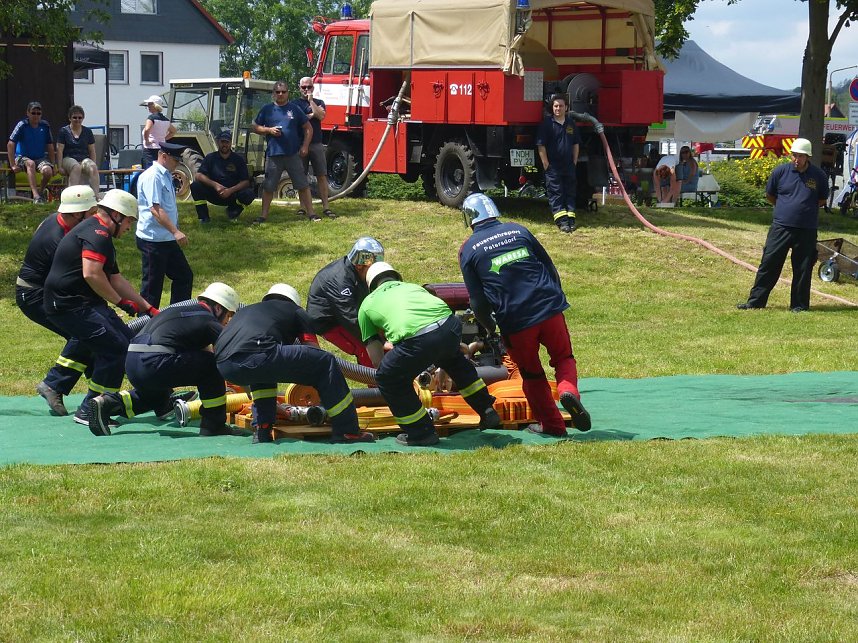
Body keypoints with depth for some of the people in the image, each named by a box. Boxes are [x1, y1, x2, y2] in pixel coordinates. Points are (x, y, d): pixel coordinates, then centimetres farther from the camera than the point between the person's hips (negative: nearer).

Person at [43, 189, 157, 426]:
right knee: (116, 348, -15)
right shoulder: (97, 234, -14)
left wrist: (148, 308, 24)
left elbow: (115, 278, 26)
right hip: (69, 306, -11)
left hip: (86, 304, 11)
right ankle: (88, 412, -8)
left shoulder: (100, 235, 22)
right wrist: (121, 302, -16)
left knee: (127, 340, 12)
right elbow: (91, 274, -28)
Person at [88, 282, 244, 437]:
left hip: (131, 363, 9)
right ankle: (213, 424, 7)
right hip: (154, 364, -9)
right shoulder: (208, 320, 3)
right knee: (212, 365, 3)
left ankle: (107, 403, 17)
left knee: (157, 397, 36)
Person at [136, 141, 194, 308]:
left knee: (184, 276, 14)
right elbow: (155, 208, -26)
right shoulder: (152, 176, -16)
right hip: (153, 240, -10)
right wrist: (175, 231, -31)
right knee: (153, 284, -3)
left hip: (167, 239, 10)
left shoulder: (165, 176, 14)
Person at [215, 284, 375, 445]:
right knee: (326, 362, 8)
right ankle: (346, 431, 6)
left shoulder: (245, 311, 43)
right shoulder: (296, 312, 29)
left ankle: (262, 430, 26)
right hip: (255, 357, -6)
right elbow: (314, 351, 26)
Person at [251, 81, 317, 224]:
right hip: (273, 154, 0)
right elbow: (255, 127, 12)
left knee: (303, 184, 0)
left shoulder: (294, 110, 7)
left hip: (293, 154, 0)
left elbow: (308, 129, 10)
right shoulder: (267, 110, 8)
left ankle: (311, 214, 6)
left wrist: (305, 146, -1)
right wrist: (269, 130, -6)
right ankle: (263, 215, 11)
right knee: (268, 187, 3)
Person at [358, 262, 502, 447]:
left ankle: (421, 433, 22)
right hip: (451, 325, 5)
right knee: (453, 360, 39)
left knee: (389, 379, 19)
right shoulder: (413, 287, 37)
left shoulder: (367, 304, 27)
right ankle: (488, 412, 45)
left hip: (418, 340, -5)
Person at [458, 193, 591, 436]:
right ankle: (568, 390, -10)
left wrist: (489, 326, 20)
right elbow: (550, 269, 14)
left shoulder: (468, 250, 5)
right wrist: (555, 299, 27)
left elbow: (478, 301, 4)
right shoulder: (518, 230, 11)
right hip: (549, 309, 1)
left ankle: (551, 424, 18)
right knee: (563, 358, 19)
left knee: (531, 374, 18)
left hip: (514, 321, -1)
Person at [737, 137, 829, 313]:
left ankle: (799, 305, 14)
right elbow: (770, 195, 14)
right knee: (769, 263, 1)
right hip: (781, 226, 0)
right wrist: (786, 208, 11)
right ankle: (756, 301, 7)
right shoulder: (781, 171, 0)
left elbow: (822, 199, 15)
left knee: (803, 268, 4)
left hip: (807, 230, 0)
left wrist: (806, 209, 6)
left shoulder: (819, 176, 0)